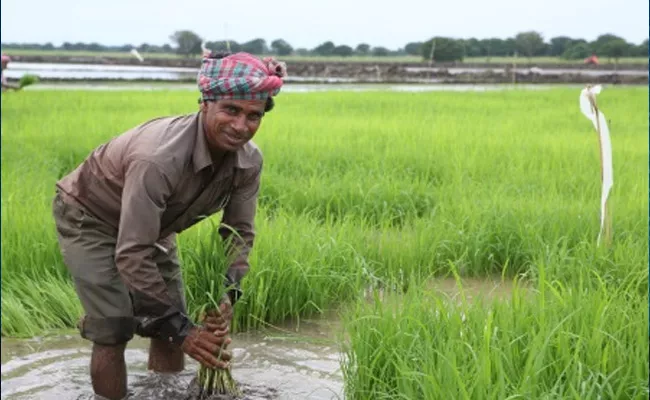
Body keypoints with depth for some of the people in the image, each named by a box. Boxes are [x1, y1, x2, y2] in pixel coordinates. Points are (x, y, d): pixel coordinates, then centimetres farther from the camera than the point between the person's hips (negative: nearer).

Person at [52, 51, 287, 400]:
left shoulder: (248, 161, -20)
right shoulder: (158, 159, -42)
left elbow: (239, 233, -8)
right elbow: (131, 255, -39)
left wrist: (227, 294, -27)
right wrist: (180, 328, -35)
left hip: (154, 224, 7)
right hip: (89, 218, -6)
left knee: (170, 325, 5)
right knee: (114, 330, -12)